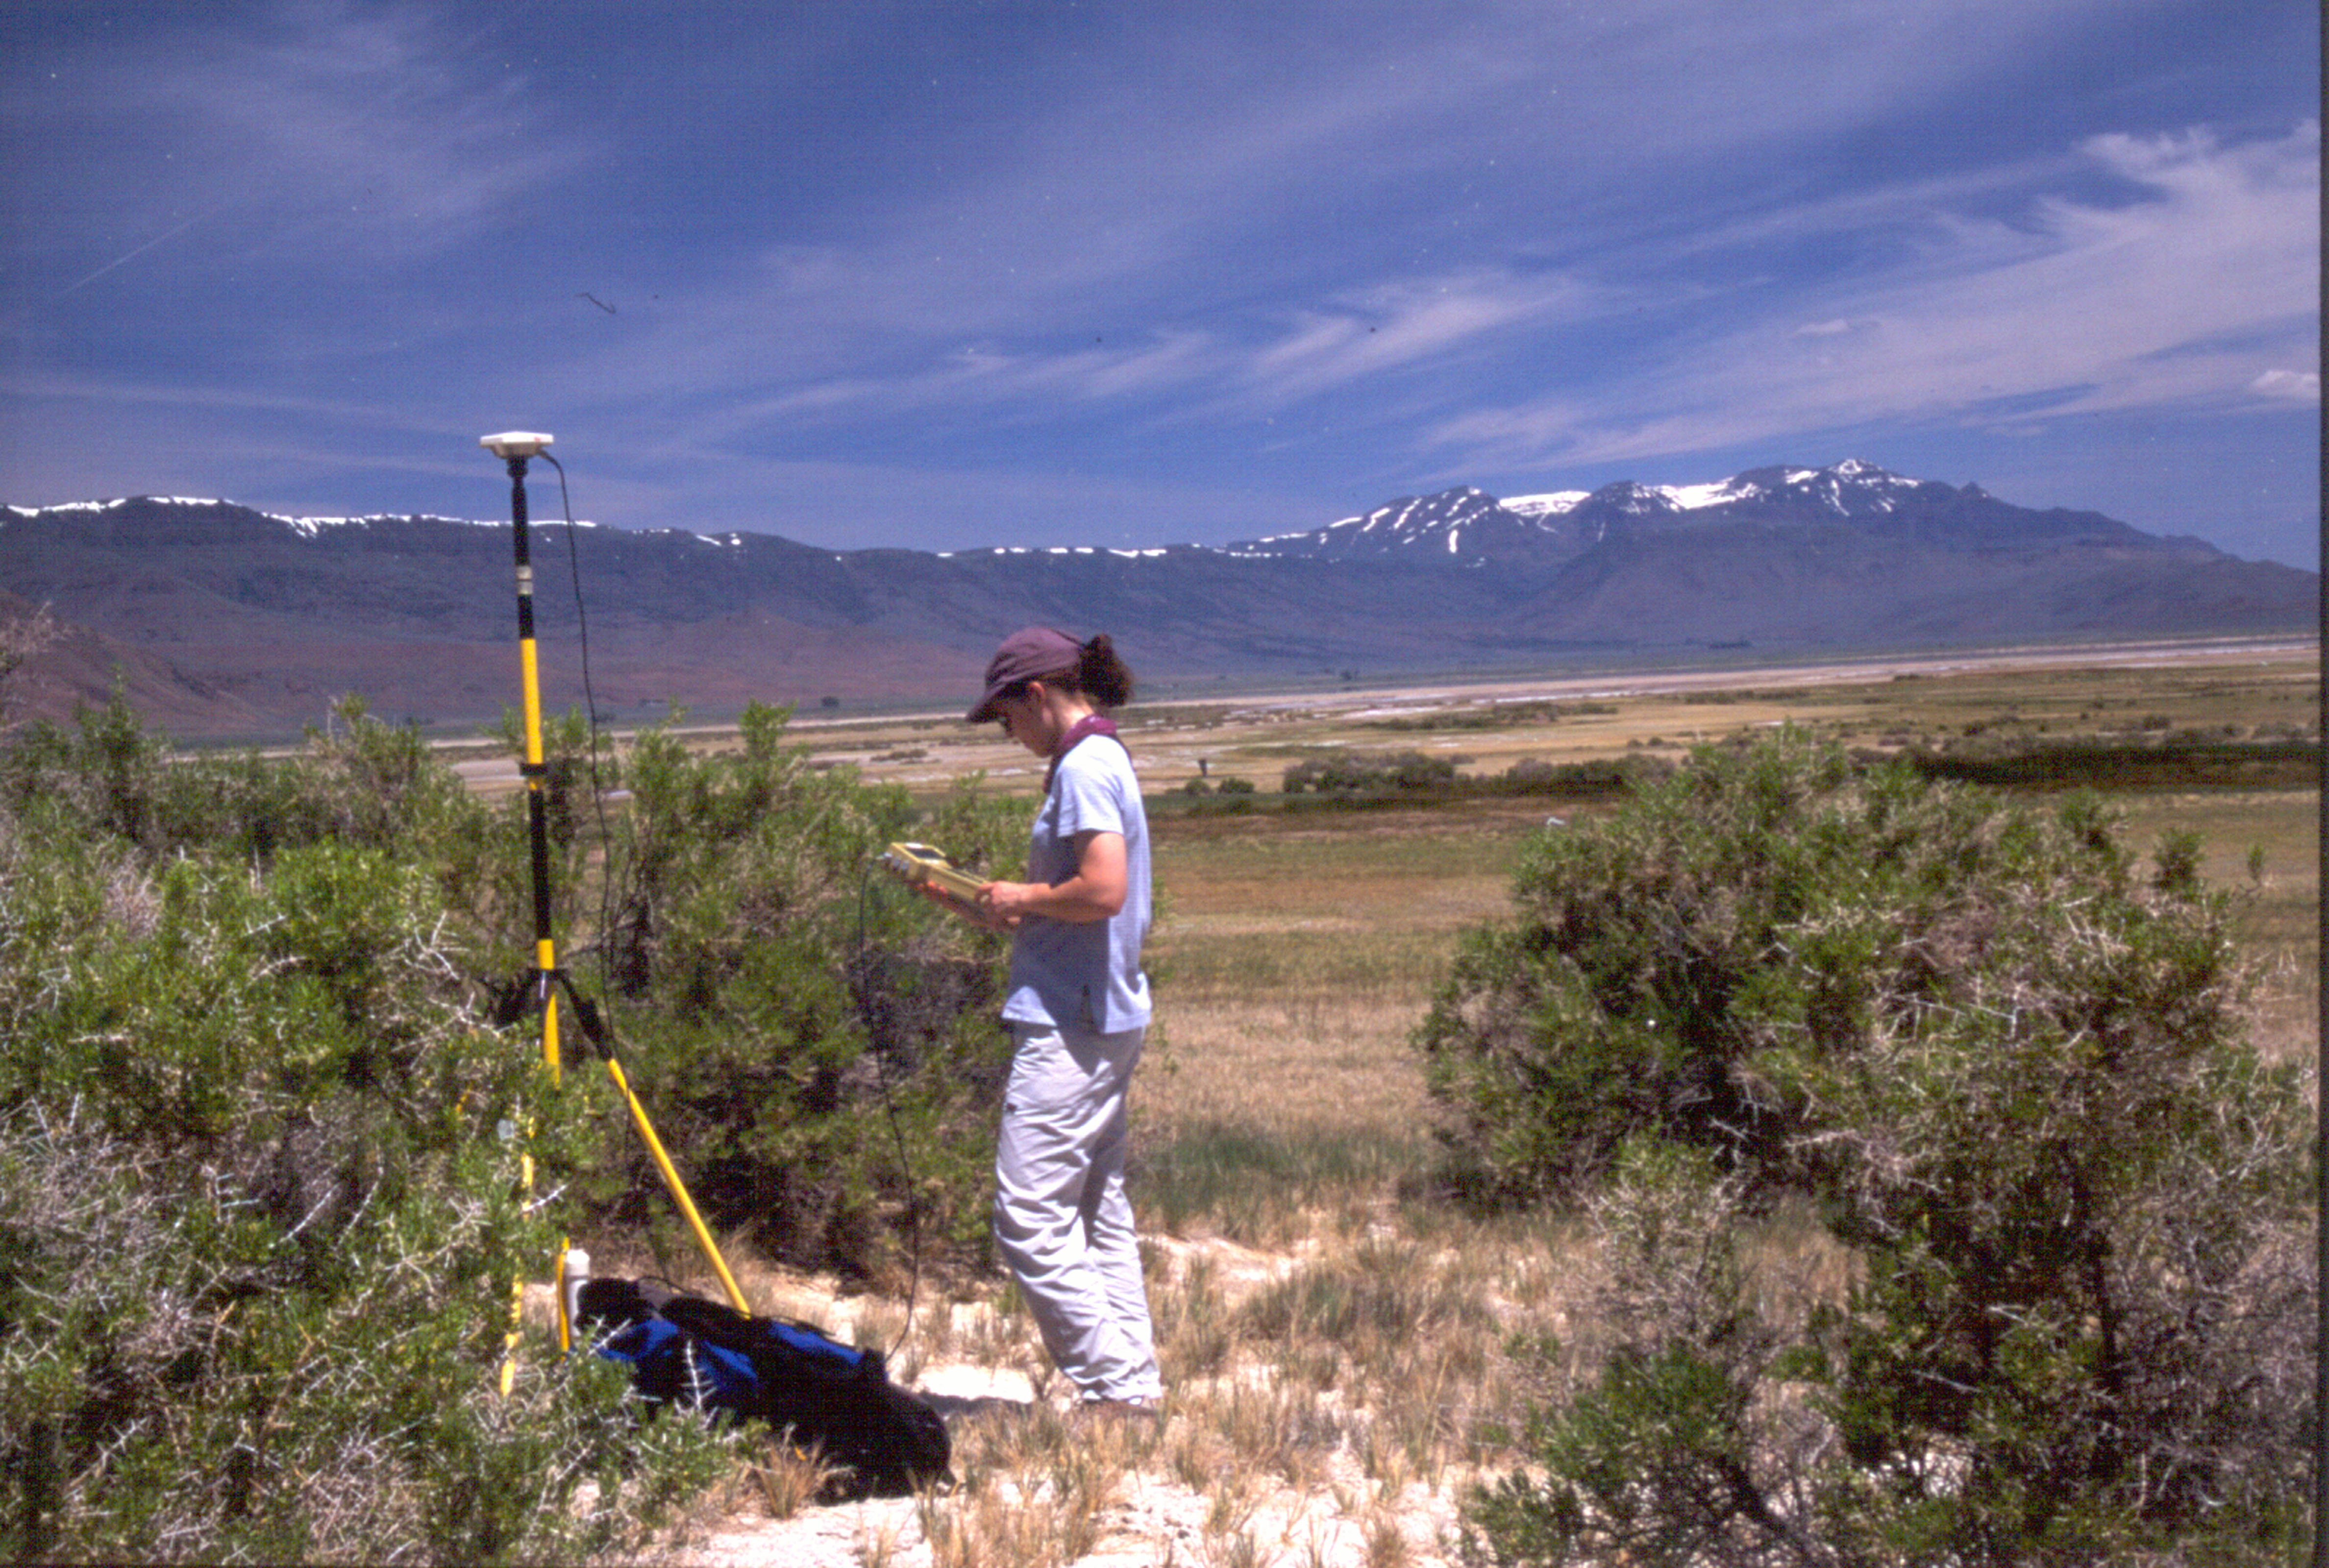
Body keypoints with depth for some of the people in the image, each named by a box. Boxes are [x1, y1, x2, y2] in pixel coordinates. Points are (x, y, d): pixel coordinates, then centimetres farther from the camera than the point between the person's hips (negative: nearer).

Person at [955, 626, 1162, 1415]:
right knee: (1099, 1210, 14)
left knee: (1030, 1216, -6)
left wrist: (1026, 897, -9)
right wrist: (995, 907, 15)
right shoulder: (1103, 760, 17)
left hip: (1071, 1025, -11)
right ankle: (1137, 1382, 20)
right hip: (1105, 1020, 11)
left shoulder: (1083, 766, -13)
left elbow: (1104, 890, -25)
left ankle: (1116, 1386, -1)